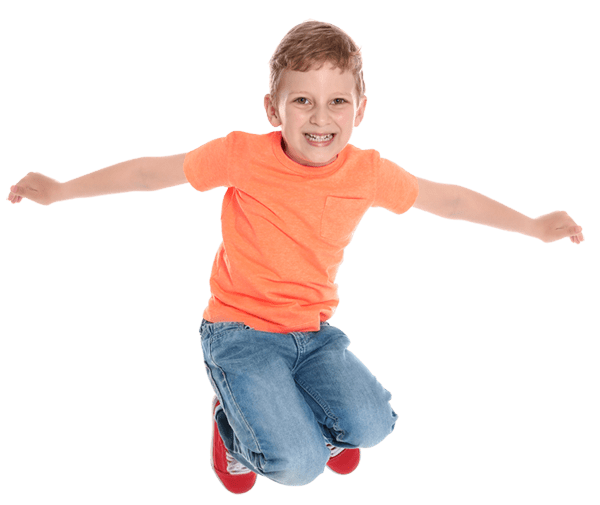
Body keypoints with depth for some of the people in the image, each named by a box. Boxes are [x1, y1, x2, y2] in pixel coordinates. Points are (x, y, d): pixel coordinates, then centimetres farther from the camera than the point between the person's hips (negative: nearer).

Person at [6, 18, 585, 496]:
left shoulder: (368, 172, -5)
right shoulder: (243, 155, -15)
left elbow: (447, 197, 7)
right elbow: (155, 169, -8)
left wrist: (532, 226, 13)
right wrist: (60, 189, -8)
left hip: (314, 331, 4)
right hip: (240, 330, -4)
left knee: (371, 426, -18)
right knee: (297, 466, -19)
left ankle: (300, 416, 17)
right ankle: (237, 423, 16)